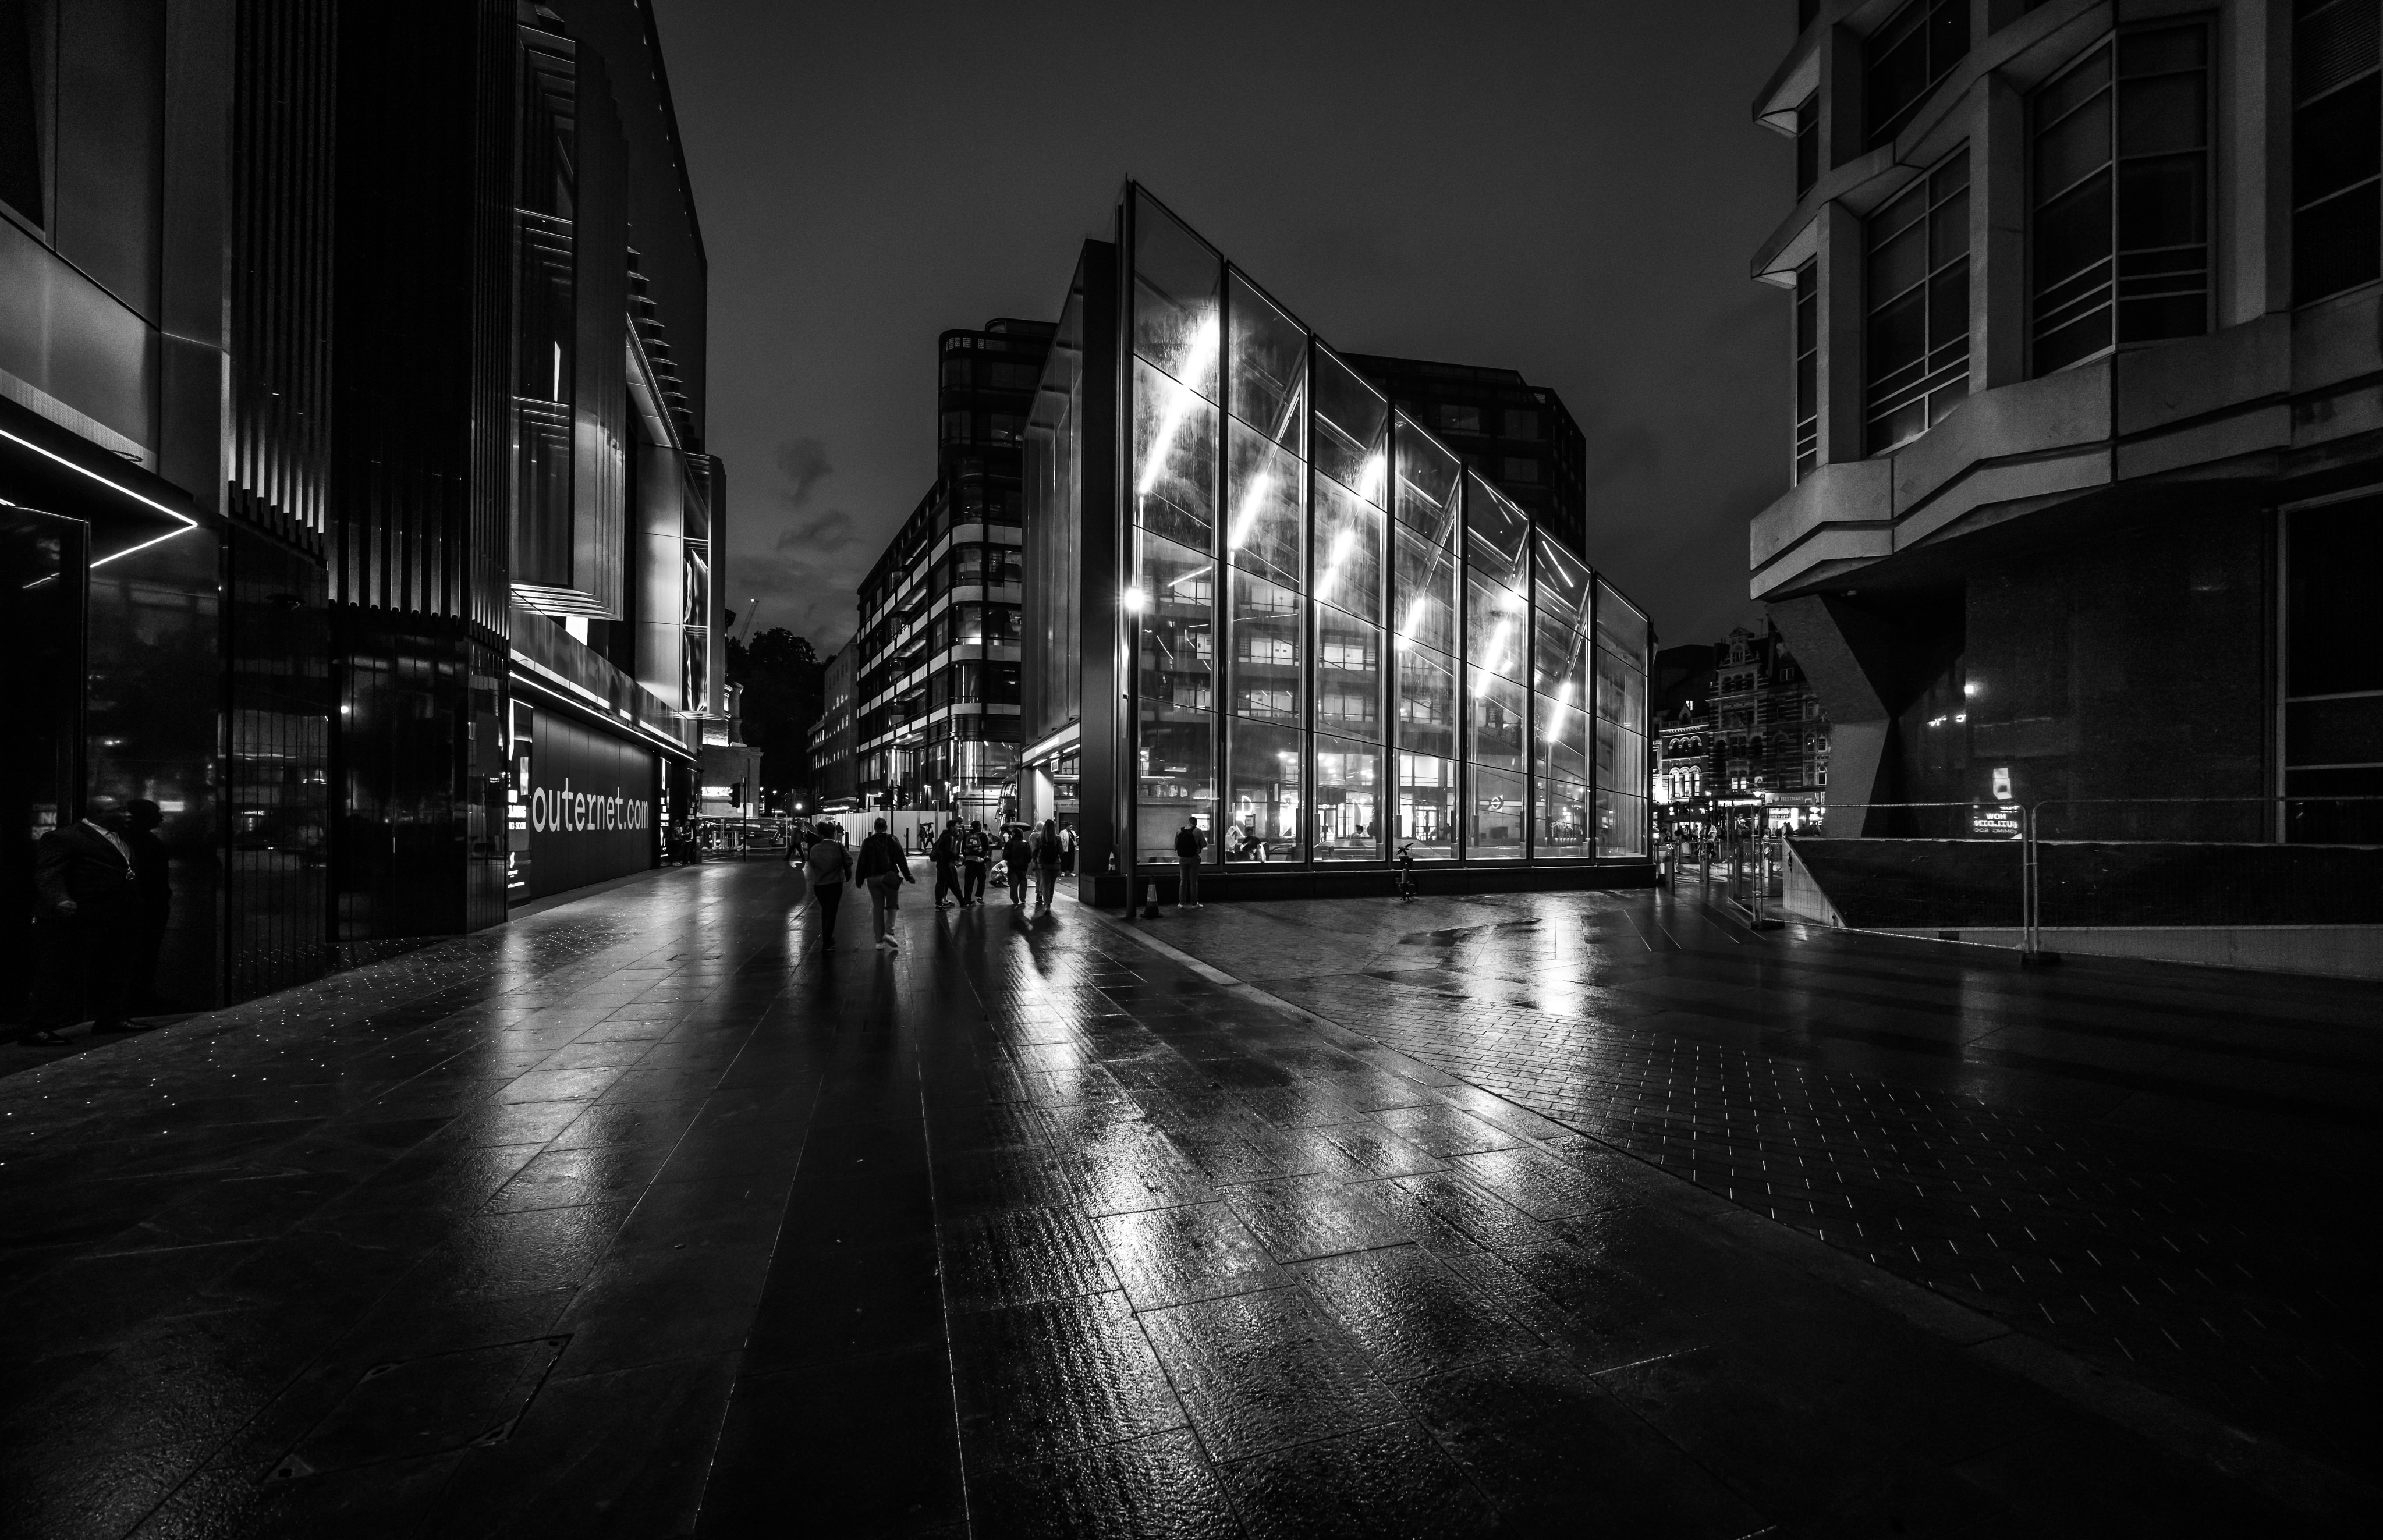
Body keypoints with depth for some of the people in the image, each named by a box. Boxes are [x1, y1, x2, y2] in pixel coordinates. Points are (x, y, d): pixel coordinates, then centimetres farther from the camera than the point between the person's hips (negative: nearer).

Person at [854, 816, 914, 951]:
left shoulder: (867, 842, 5)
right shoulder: (892, 840, -1)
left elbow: (862, 862, 6)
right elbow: (901, 860, -4)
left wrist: (860, 880, 12)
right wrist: (908, 876, 0)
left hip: (872, 879, 2)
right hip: (889, 876, -2)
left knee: (877, 908, 8)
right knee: (892, 905, 8)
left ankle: (879, 941, 9)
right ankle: (889, 932, -12)